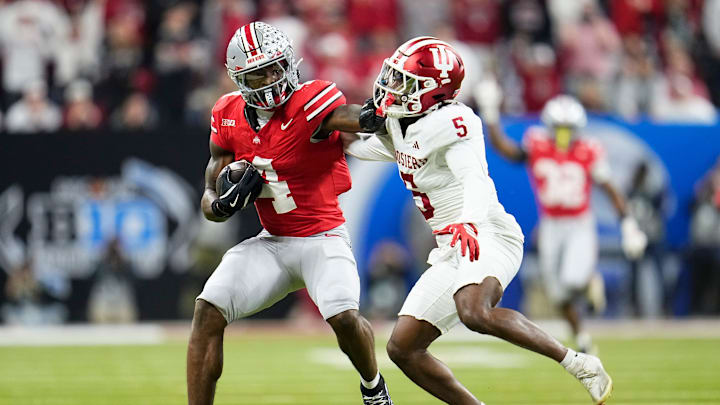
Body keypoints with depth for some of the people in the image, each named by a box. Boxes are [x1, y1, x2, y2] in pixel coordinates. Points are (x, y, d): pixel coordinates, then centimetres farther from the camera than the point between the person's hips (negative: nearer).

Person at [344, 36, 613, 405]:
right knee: (403, 348, 5)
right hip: (451, 251, 10)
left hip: (487, 236, -10)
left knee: (475, 313, -38)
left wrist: (467, 223, -49)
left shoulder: (450, 123, -15)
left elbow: (475, 178, -33)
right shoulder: (401, 124, 12)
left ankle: (578, 364, -27)